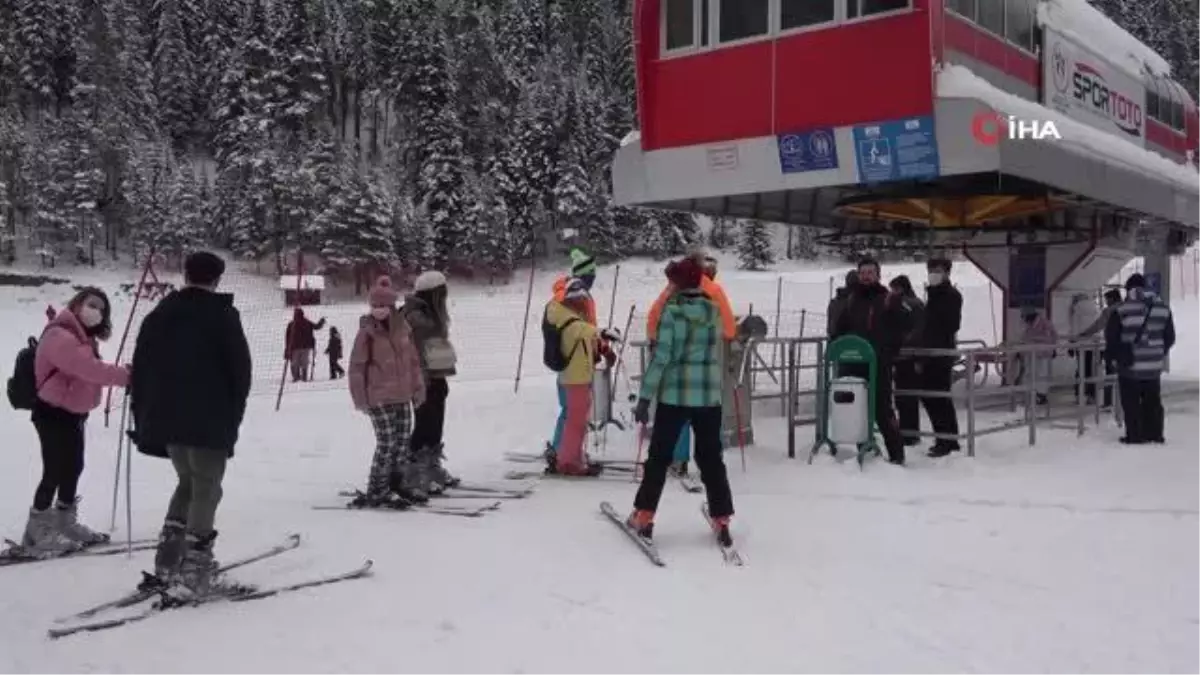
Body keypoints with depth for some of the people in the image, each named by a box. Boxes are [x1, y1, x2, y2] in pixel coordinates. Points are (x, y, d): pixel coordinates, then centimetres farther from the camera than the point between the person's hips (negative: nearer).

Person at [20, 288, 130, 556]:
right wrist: (124, 375, -31)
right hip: (53, 413, -10)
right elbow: (87, 367, -32)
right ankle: (37, 532, 7)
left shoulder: (84, 338, 13)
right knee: (55, 473, -5)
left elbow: (89, 372, 8)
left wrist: (122, 374, -8)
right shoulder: (60, 336, -22)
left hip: (74, 413, 10)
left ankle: (66, 522, 32)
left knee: (73, 469, 17)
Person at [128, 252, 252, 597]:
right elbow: (241, 368, -7)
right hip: (209, 419, -6)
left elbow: (140, 369, 14)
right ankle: (192, 571, -7)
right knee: (206, 489, 0)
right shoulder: (223, 315, -5)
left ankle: (166, 565, 14)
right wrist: (233, 415, 3)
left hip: (166, 418, 6)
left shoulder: (159, 314, 13)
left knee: (188, 483, 20)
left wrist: (144, 417, 18)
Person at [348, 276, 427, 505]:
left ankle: (399, 483, 27)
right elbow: (357, 367, -7)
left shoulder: (403, 329, 6)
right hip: (379, 398, -6)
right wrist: (360, 398, -9)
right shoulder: (367, 332, -8)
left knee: (403, 439, 12)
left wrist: (418, 388, 13)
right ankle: (376, 493, 2)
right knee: (387, 443, -7)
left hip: (402, 396, 6)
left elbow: (413, 360, 14)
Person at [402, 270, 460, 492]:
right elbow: (414, 350, -20)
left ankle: (433, 467, 26)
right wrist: (421, 378, -25)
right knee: (425, 426, -8)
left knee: (436, 426, 15)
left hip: (437, 378, 9)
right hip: (424, 380, -9)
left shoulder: (434, 315, 16)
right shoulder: (416, 316, -14)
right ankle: (415, 473, -3)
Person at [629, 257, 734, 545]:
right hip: (709, 397, 3)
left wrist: (644, 397, -11)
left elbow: (660, 357, -15)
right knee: (711, 458, 11)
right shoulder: (714, 311, 1)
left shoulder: (671, 312, -10)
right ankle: (721, 522, 9)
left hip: (674, 396, -3)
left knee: (659, 456, 10)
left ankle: (644, 516, 14)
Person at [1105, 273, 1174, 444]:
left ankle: (1134, 435, 4)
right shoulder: (1163, 308, 3)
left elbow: (1111, 338, -7)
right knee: (1153, 401, 15)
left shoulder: (1120, 310, -11)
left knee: (1131, 403, 4)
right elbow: (1170, 337, 8)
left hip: (1130, 366, -4)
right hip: (1154, 366, 4)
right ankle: (1155, 434, 18)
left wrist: (1116, 356, 11)